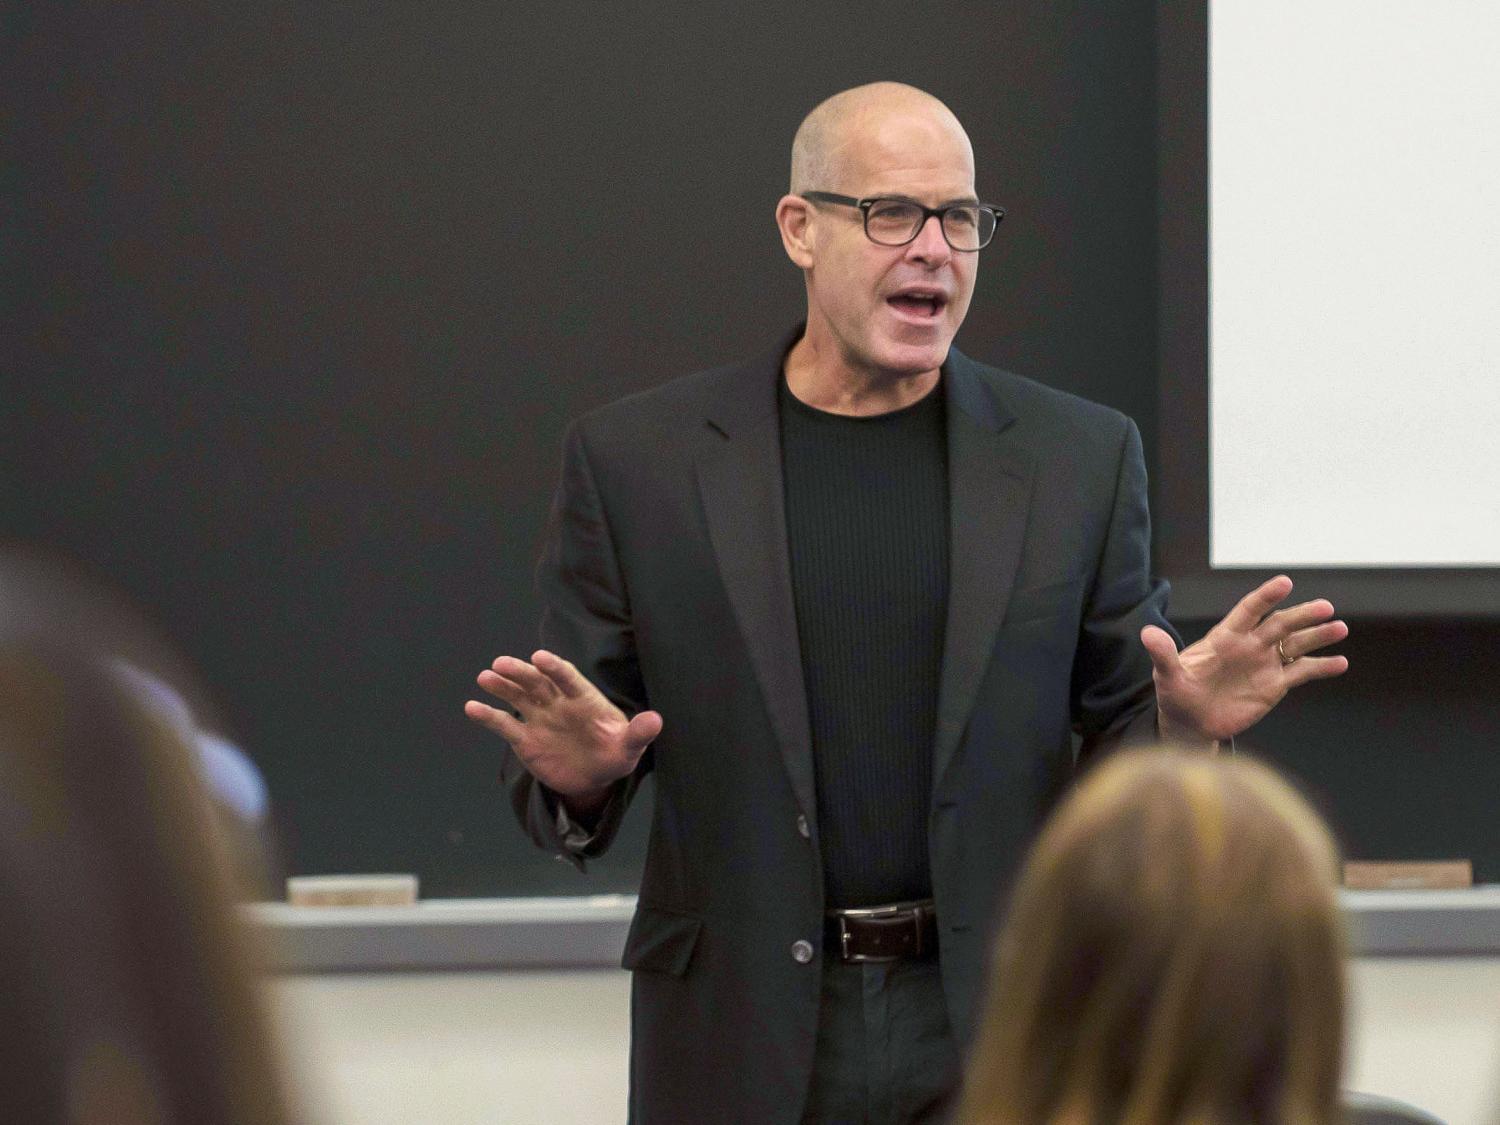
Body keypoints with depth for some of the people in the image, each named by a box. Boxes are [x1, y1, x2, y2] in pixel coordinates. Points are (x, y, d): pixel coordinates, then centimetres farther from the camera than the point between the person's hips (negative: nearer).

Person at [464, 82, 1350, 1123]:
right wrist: (577, 777, -19)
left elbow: (1118, 755, 8)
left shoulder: (1081, 459, 5)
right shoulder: (633, 460, 2)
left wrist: (1181, 725, -14)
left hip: (1001, 1033, 0)